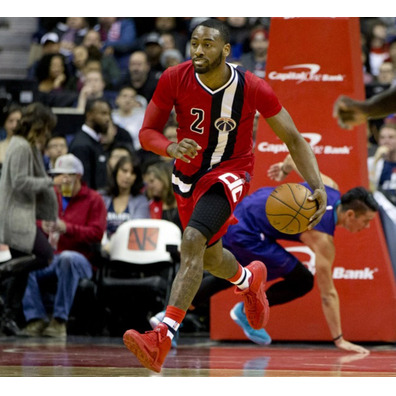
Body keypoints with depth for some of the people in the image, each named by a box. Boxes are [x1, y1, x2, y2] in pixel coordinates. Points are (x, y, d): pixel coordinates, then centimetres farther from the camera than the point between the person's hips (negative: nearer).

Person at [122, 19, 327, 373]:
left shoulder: (253, 89, -22)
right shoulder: (174, 79, -18)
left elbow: (293, 139, -10)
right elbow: (147, 132, -10)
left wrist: (318, 186, -22)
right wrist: (172, 148, -33)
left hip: (230, 172, -5)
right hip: (188, 172, 5)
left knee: (193, 240, -29)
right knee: (209, 256, 22)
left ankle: (163, 339, -34)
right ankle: (249, 280, 61)